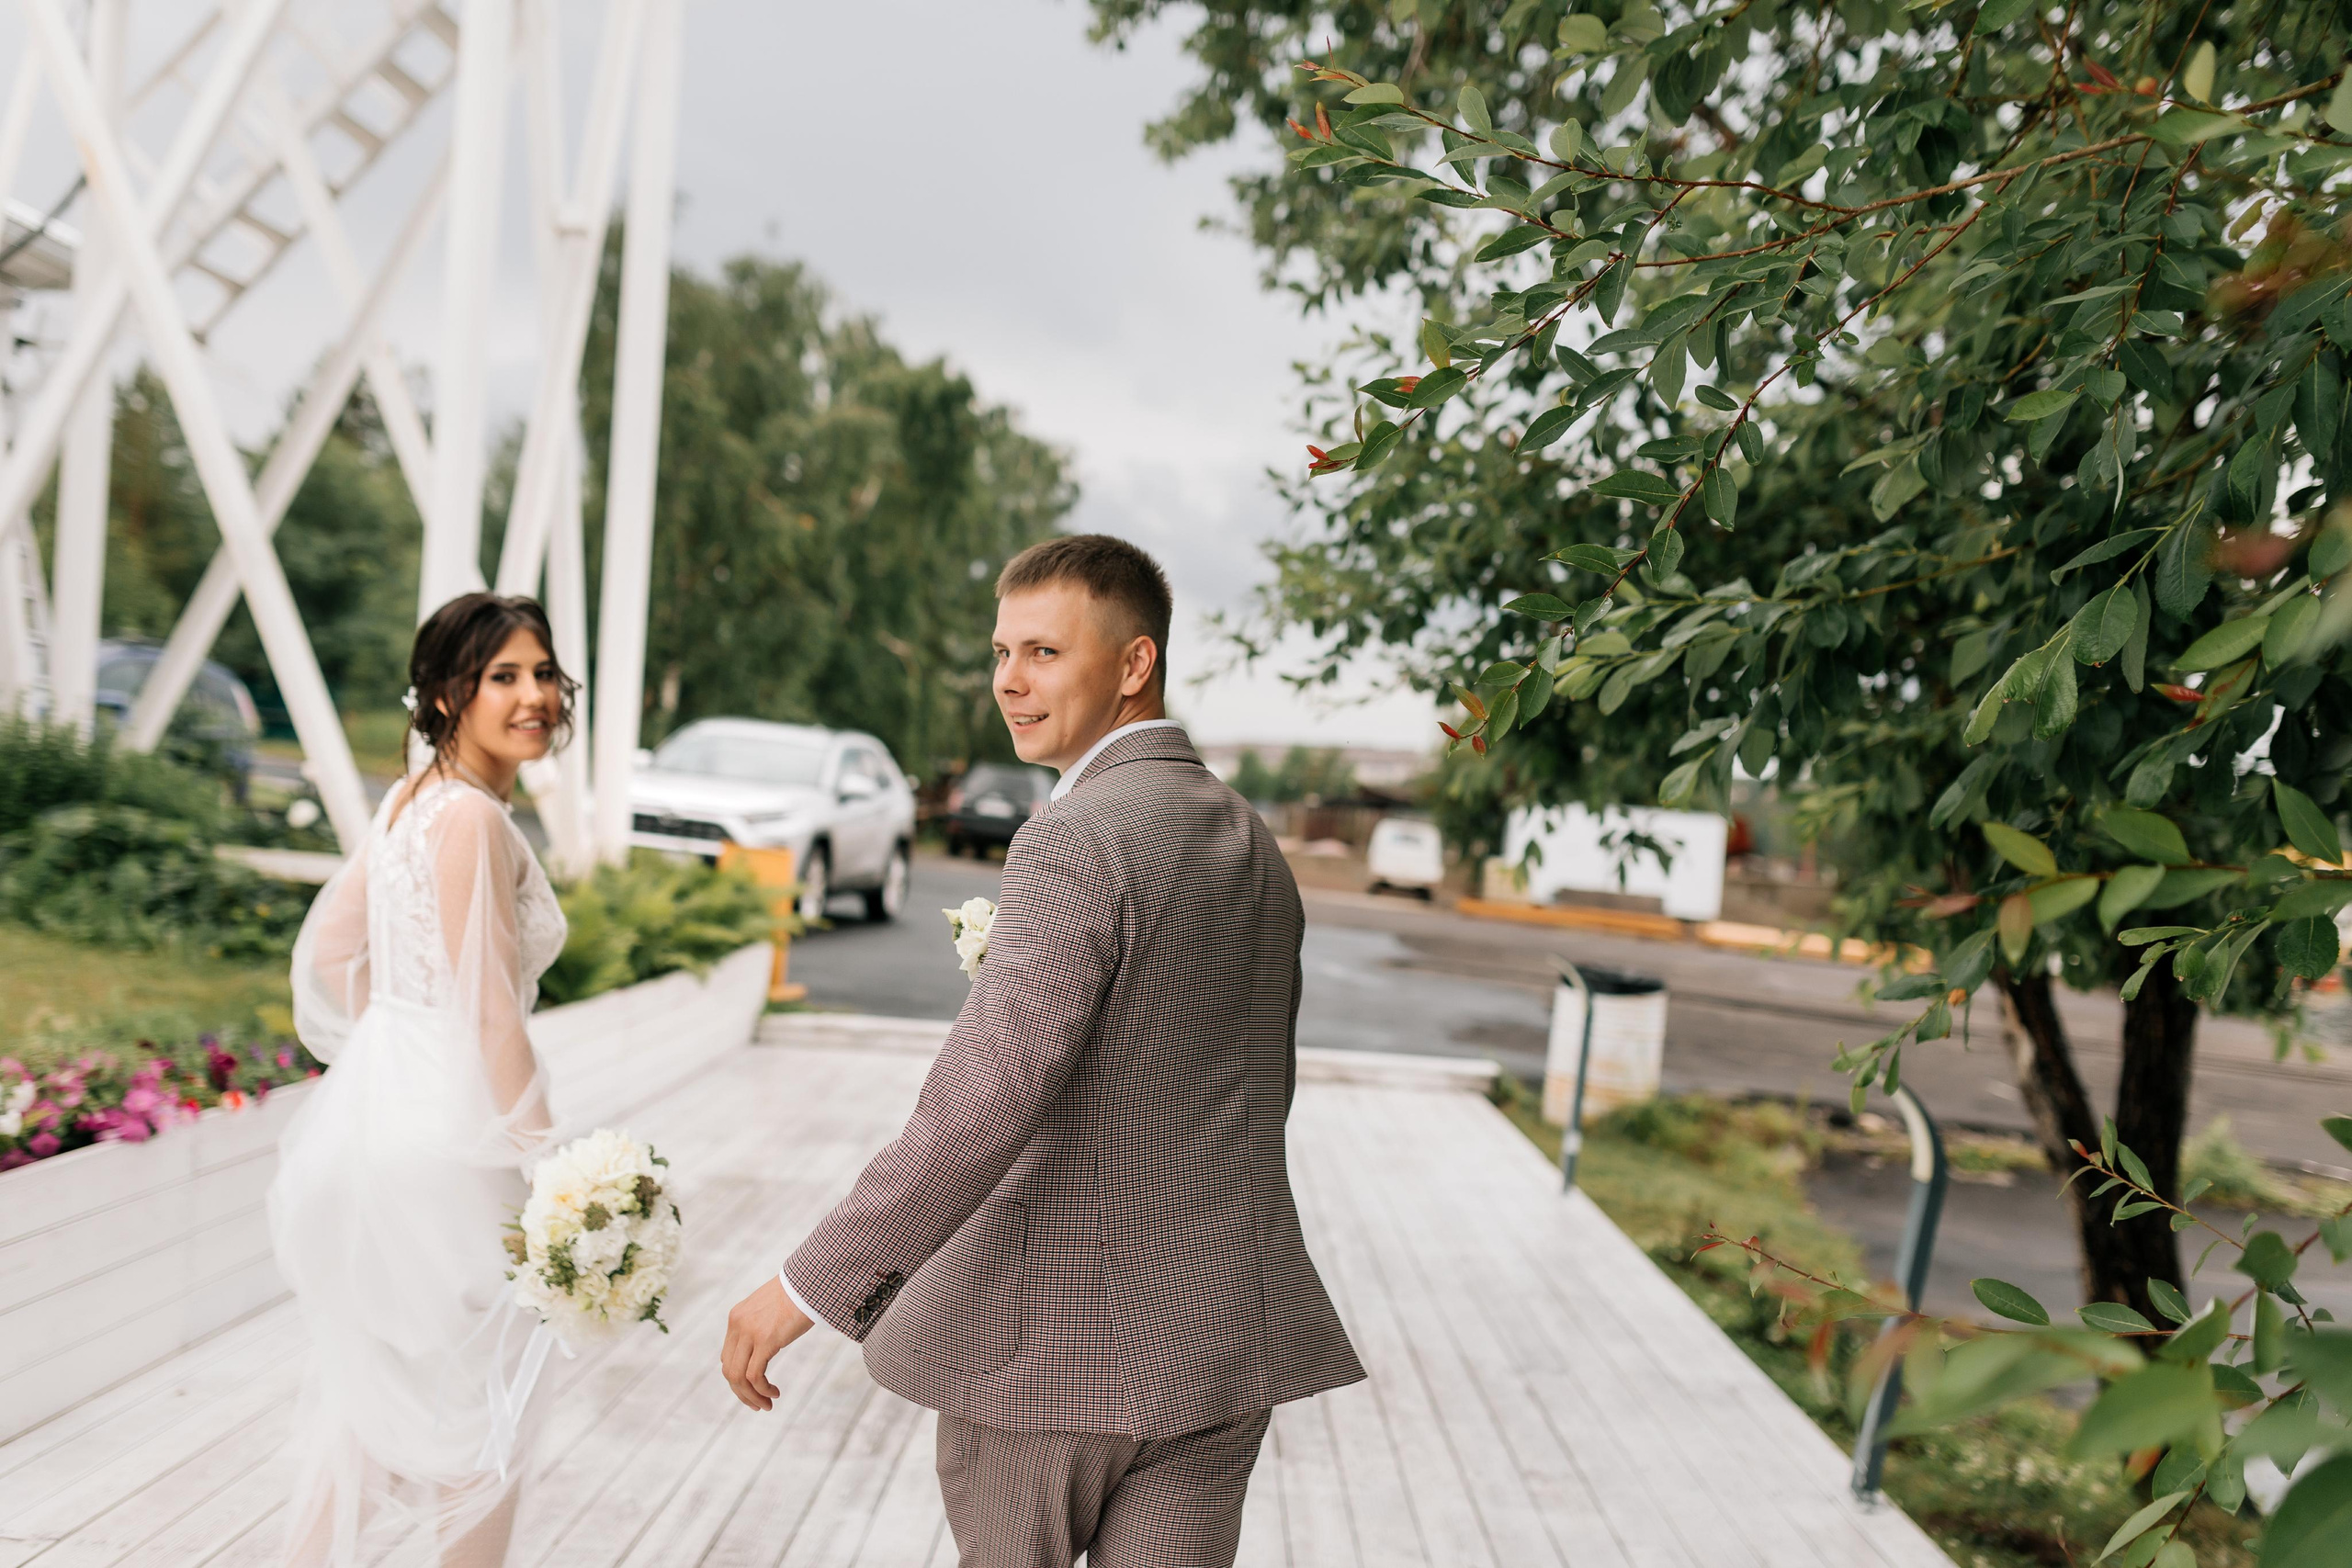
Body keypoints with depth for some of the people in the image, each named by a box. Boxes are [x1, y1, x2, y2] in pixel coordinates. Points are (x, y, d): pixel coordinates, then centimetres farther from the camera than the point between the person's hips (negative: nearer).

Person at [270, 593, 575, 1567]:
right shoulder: (471, 816, -20)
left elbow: (330, 944, 17)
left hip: (374, 1108, 9)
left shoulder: (413, 797, 9)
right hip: (440, 1132, -9)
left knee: (362, 1389, 23)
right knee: (473, 1406, 9)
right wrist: (543, 1154, -15)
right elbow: (489, 1010, -22)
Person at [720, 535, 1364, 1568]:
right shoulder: (1255, 844, 8)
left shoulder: (1075, 841, -18)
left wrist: (808, 1287, -22)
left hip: (1048, 1336, -6)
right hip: (1221, 1336, 6)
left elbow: (987, 1099, -27)